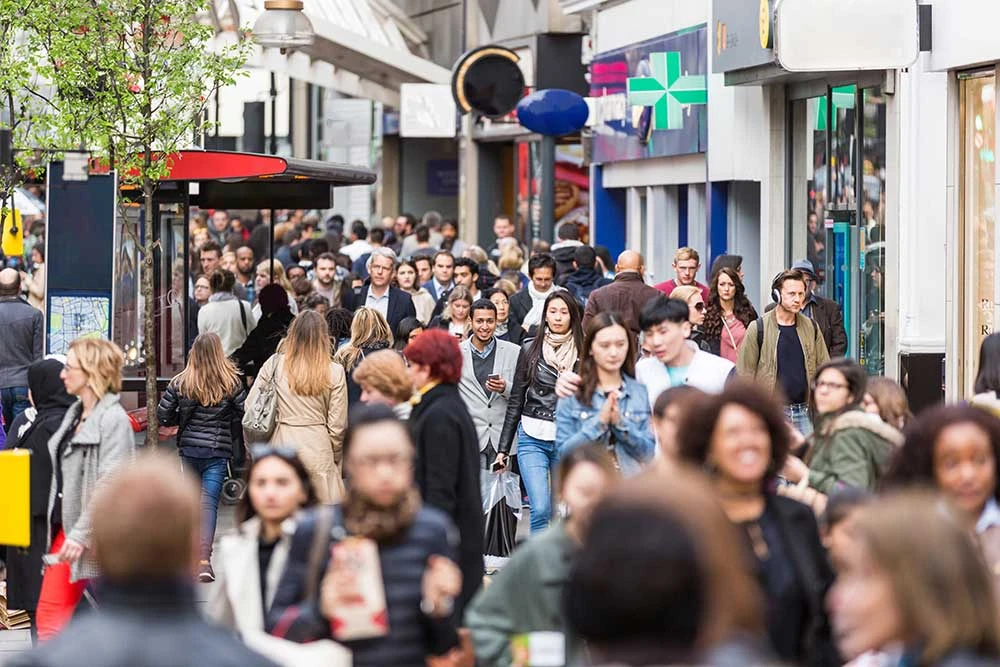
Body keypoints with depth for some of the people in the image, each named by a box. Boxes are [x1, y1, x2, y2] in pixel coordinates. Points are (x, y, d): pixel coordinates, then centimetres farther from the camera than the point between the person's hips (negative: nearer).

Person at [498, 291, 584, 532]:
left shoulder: (582, 353, 4)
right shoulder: (530, 350, 5)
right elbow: (515, 401, 9)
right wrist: (504, 447, 7)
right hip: (533, 438, -1)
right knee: (540, 509, -13)